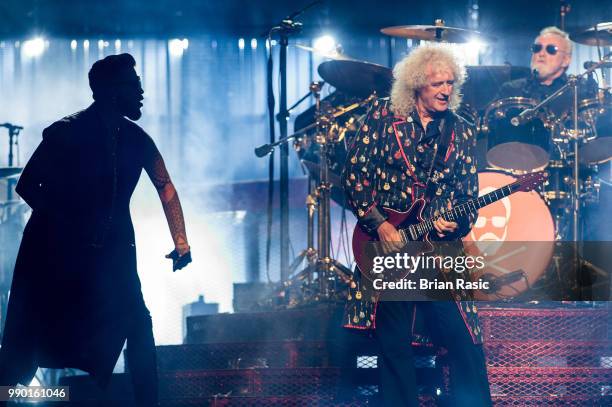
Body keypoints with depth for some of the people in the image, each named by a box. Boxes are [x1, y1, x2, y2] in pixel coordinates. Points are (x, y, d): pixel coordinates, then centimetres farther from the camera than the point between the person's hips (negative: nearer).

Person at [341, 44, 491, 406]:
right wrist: (378, 223, -10)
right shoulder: (384, 115, 2)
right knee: (394, 346, 2)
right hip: (386, 243, -1)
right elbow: (354, 173, -1)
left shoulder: (462, 132, 9)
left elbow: (470, 195, 7)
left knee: (466, 343, -6)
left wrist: (456, 224, -14)